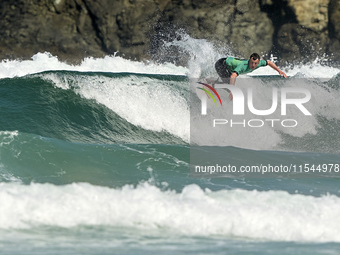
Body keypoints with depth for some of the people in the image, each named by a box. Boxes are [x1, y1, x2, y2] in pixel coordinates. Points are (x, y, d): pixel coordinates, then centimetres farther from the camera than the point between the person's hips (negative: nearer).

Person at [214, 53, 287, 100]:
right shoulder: (243, 66, -45)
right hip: (221, 65, -9)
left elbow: (269, 62, -1)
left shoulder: (258, 63, -22)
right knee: (229, 82, -29)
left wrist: (279, 71, -6)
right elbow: (233, 76, -60)